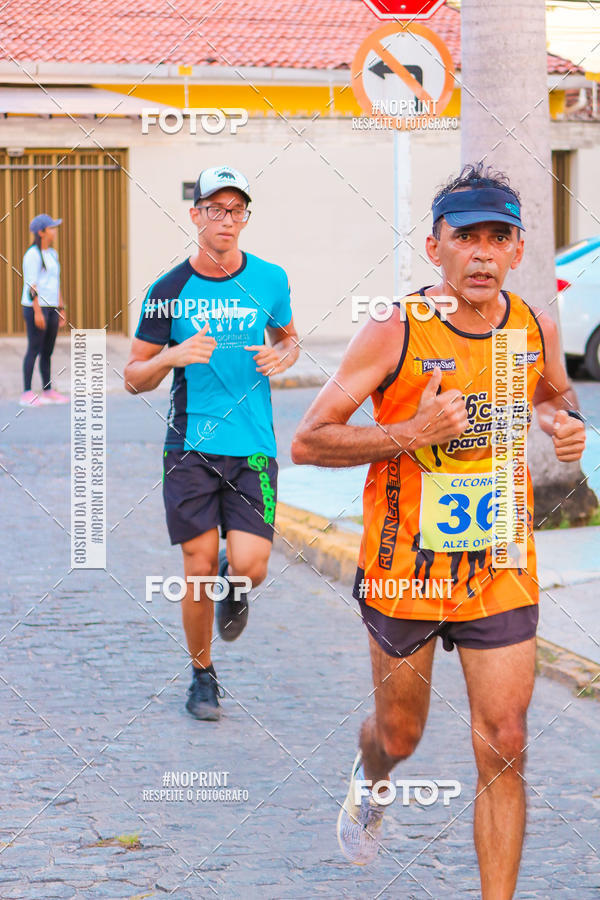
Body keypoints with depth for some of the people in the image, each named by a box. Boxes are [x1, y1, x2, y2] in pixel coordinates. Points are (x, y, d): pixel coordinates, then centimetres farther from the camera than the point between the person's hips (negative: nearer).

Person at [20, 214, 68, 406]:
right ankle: (27, 394, -9)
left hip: (51, 308, 8)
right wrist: (37, 312, -19)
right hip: (35, 307, -8)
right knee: (34, 349, -9)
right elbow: (31, 286, -14)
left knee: (47, 351, 10)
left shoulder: (52, 254, 18)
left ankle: (48, 391, 15)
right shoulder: (32, 255, -9)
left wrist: (61, 309, 20)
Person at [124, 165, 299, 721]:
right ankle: (202, 675, 22)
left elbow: (288, 337, 23)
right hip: (191, 448, -1)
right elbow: (134, 378, 3)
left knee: (250, 565, -11)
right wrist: (172, 356, -17)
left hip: (253, 447, 1)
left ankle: (233, 584, 28)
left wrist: (283, 355, -1)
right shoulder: (169, 291, -2)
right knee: (198, 570, -1)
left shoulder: (270, 280, 4)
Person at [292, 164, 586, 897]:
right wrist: (409, 435, -25)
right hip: (405, 569, -2)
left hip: (500, 574, 2)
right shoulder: (394, 334, -14)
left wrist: (563, 423, -1)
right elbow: (306, 442, -13)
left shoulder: (536, 331, -2)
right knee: (400, 734, 17)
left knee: (504, 747, -4)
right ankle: (369, 781, 54)